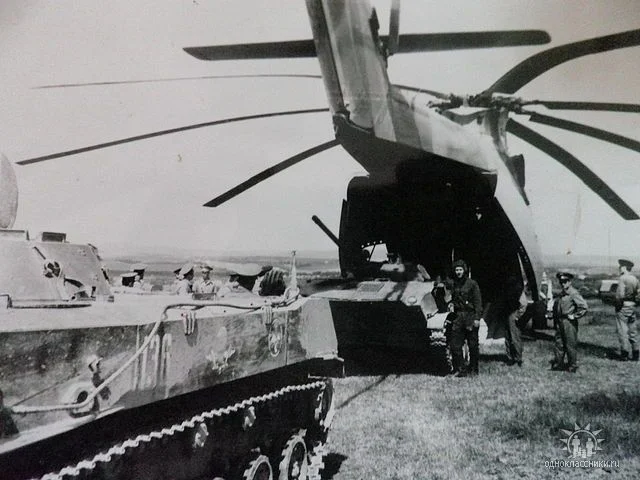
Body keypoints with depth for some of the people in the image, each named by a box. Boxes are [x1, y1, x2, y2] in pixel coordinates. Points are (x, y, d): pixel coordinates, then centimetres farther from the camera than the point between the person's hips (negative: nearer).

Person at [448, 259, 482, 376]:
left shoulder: (472, 283, -3)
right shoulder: (454, 285, 13)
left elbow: (478, 302, -5)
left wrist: (477, 318, -12)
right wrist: (451, 304, 5)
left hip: (470, 316, -5)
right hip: (457, 317, 5)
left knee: (473, 345, 3)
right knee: (455, 345, -1)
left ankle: (473, 370, 15)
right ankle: (459, 369, 6)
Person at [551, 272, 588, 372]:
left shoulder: (574, 293, -12)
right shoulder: (561, 294, 12)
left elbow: (584, 307, -18)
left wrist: (574, 316, -13)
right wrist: (555, 322, 15)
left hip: (569, 323, -8)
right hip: (559, 322, 8)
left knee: (571, 345, 2)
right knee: (559, 344, 12)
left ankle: (572, 366, 13)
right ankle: (557, 364, 21)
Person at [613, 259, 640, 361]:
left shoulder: (623, 278, -14)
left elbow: (620, 294, -22)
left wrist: (618, 303, -9)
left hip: (623, 307, -7)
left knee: (622, 331, -2)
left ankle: (624, 354, -1)